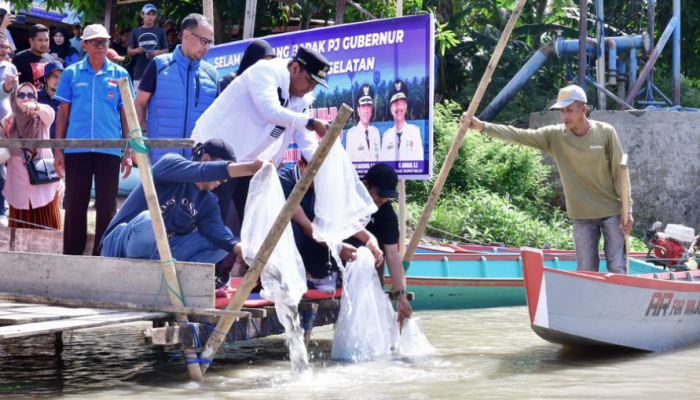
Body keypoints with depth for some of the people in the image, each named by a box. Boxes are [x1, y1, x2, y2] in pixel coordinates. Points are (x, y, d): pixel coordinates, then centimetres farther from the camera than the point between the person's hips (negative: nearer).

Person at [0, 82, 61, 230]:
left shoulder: (42, 119, -1)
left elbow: (49, 113, -25)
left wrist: (36, 107, -48)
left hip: (43, 181, -1)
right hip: (19, 185, 1)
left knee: (47, 227, -2)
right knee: (21, 230, 4)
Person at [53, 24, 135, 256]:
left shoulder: (119, 75, 7)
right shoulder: (71, 74, 6)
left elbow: (125, 115, 8)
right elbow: (63, 113, 8)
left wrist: (128, 152, 3)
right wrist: (58, 150, 3)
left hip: (109, 149, 0)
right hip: (76, 148, 0)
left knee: (107, 207, 2)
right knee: (75, 205, 5)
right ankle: (71, 256, 12)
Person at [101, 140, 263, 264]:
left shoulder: (208, 202, 7)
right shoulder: (171, 162, -8)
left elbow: (220, 235, -12)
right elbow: (201, 172, -29)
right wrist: (250, 168, -39)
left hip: (159, 254, 6)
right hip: (123, 244, -6)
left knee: (223, 239, -8)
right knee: (149, 220, -39)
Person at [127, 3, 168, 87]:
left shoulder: (160, 32, 8)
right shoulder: (135, 32, 10)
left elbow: (166, 50, 10)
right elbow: (129, 51, 11)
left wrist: (157, 52, -11)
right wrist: (136, 50, -11)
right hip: (140, 72, 1)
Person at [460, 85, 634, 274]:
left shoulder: (606, 132, -8)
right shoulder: (554, 135, -4)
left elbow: (619, 173, -5)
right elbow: (519, 135, -12)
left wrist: (627, 211, -7)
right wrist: (482, 126, -23)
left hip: (611, 212, -2)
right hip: (582, 216, 2)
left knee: (617, 268, -1)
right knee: (586, 271, 5)